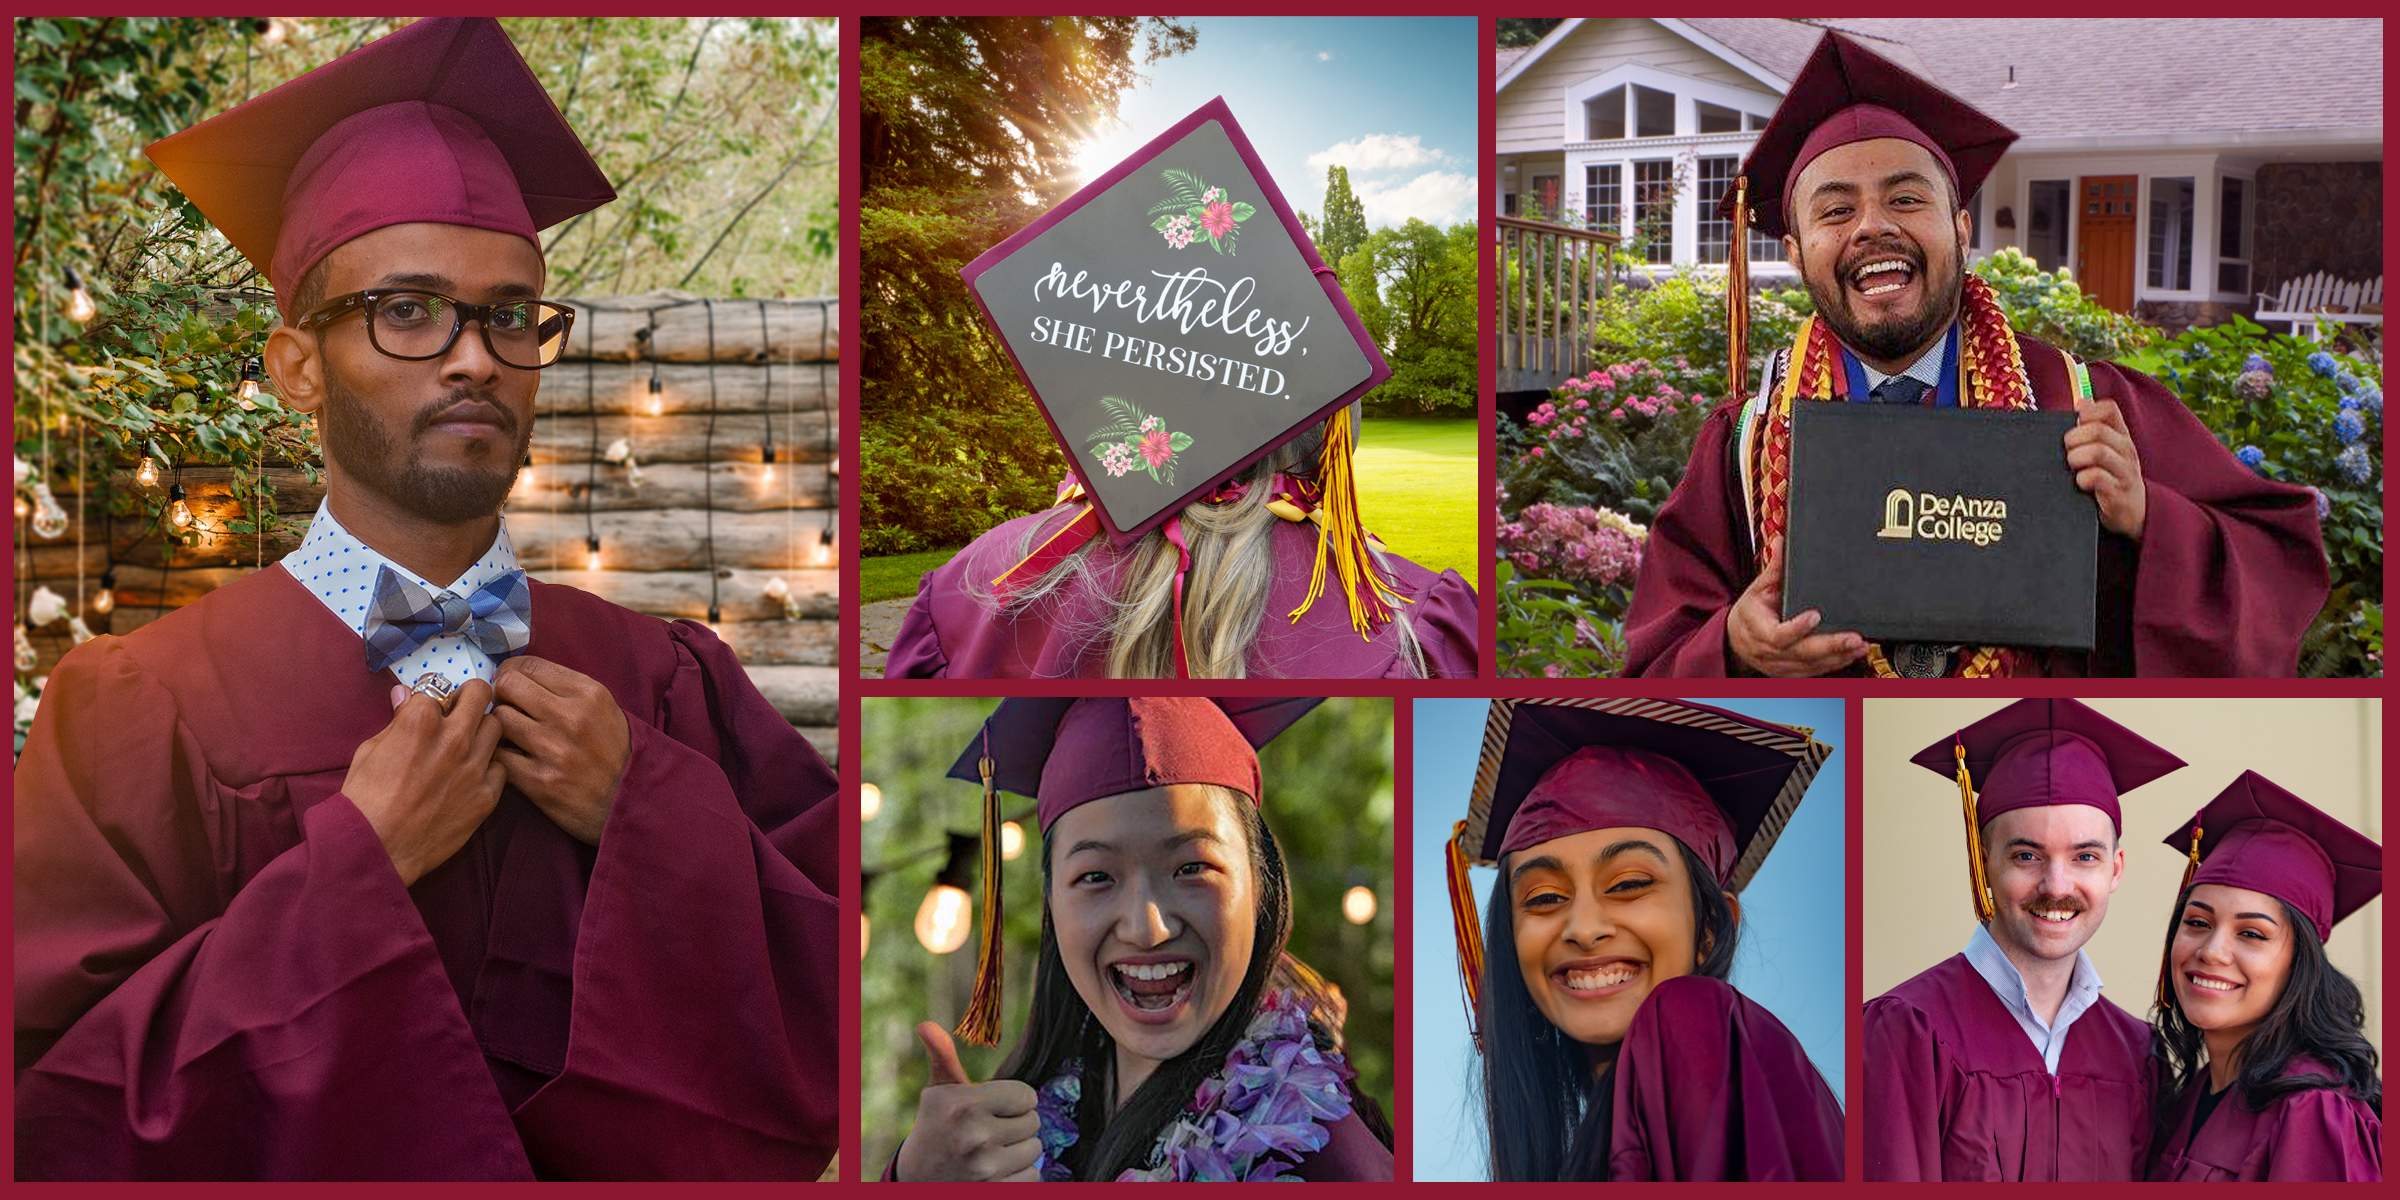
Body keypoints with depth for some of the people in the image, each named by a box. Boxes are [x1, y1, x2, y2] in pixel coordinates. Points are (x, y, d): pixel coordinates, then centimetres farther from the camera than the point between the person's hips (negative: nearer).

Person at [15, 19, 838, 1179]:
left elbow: (854, 1014, -12)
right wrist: (355, 863, -25)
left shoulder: (670, 683, -9)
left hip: (626, 1170, 2)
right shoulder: (146, 712, -15)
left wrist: (647, 810, -21)